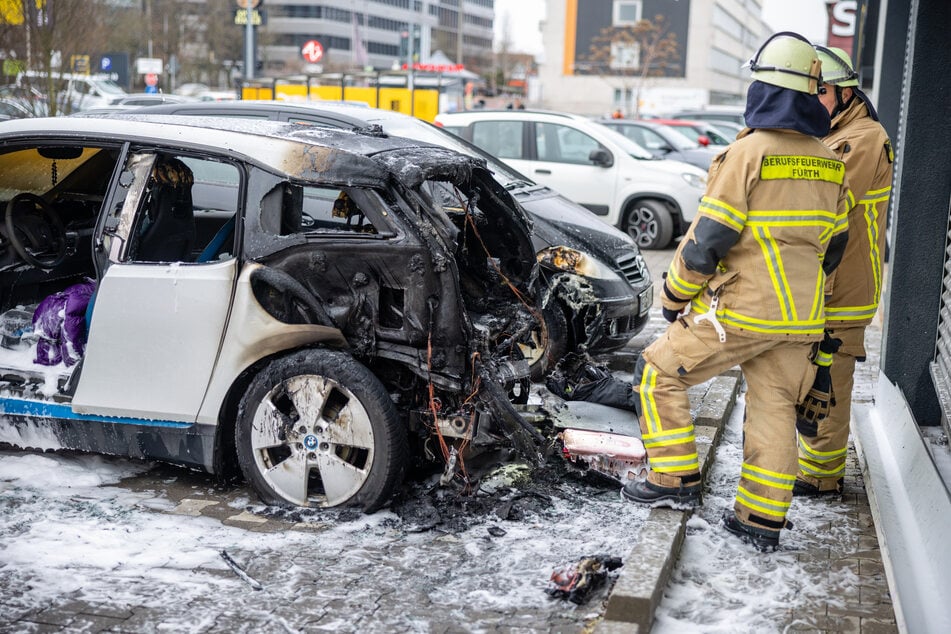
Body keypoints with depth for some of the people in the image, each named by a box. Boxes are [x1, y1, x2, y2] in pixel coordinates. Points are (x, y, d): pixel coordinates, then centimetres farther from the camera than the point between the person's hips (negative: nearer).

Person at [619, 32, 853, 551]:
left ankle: (676, 480, 10)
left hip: (742, 310, -7)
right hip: (801, 317, 7)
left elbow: (706, 240, -14)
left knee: (658, 372, 8)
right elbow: (833, 245, 17)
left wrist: (674, 296, -1)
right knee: (774, 410, 13)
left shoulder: (747, 152, -13)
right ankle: (762, 519, 17)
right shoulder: (828, 164, 8)